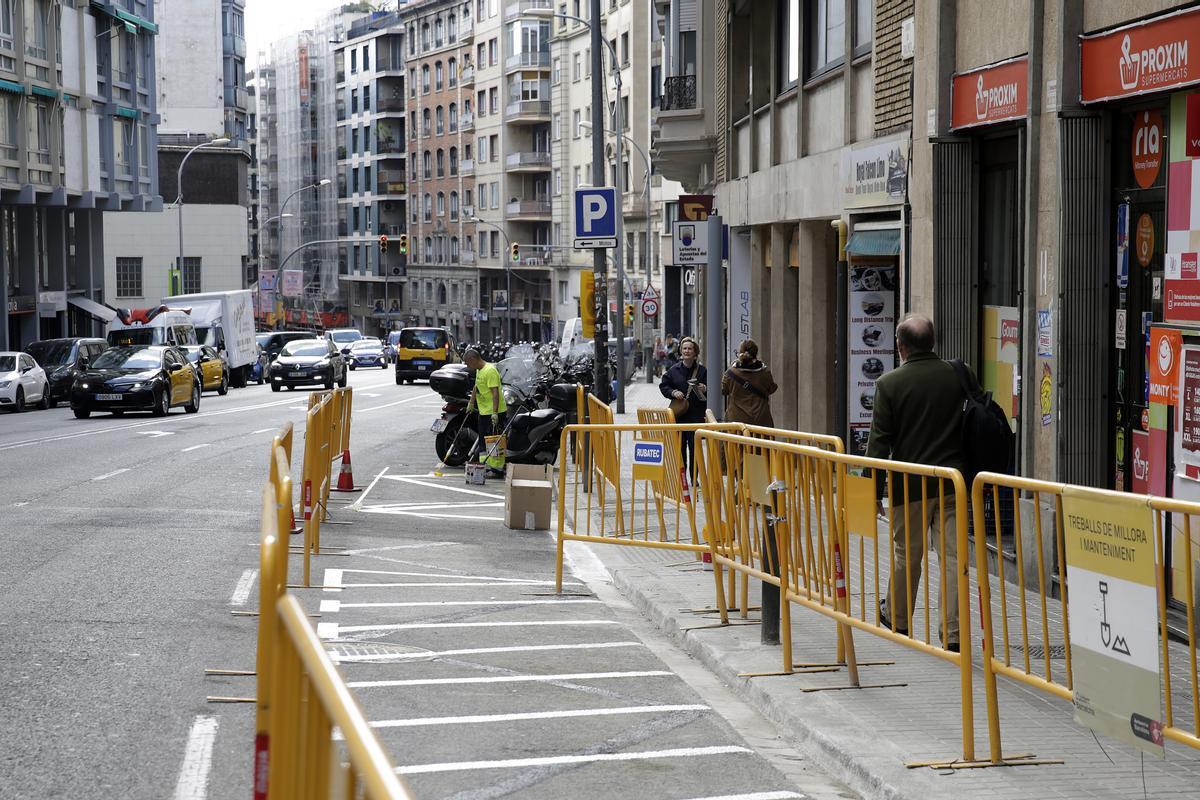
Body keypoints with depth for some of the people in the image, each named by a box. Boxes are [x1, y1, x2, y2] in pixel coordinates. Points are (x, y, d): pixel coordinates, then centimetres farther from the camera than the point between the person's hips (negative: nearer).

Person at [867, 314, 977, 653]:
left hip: (910, 484, -2)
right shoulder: (960, 376, 1)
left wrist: (873, 493, 1)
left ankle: (897, 619, 34)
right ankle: (953, 633, -1)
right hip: (953, 482, 2)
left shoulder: (889, 384, -8)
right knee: (952, 556, 2)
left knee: (906, 554, 15)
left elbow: (879, 442, -6)